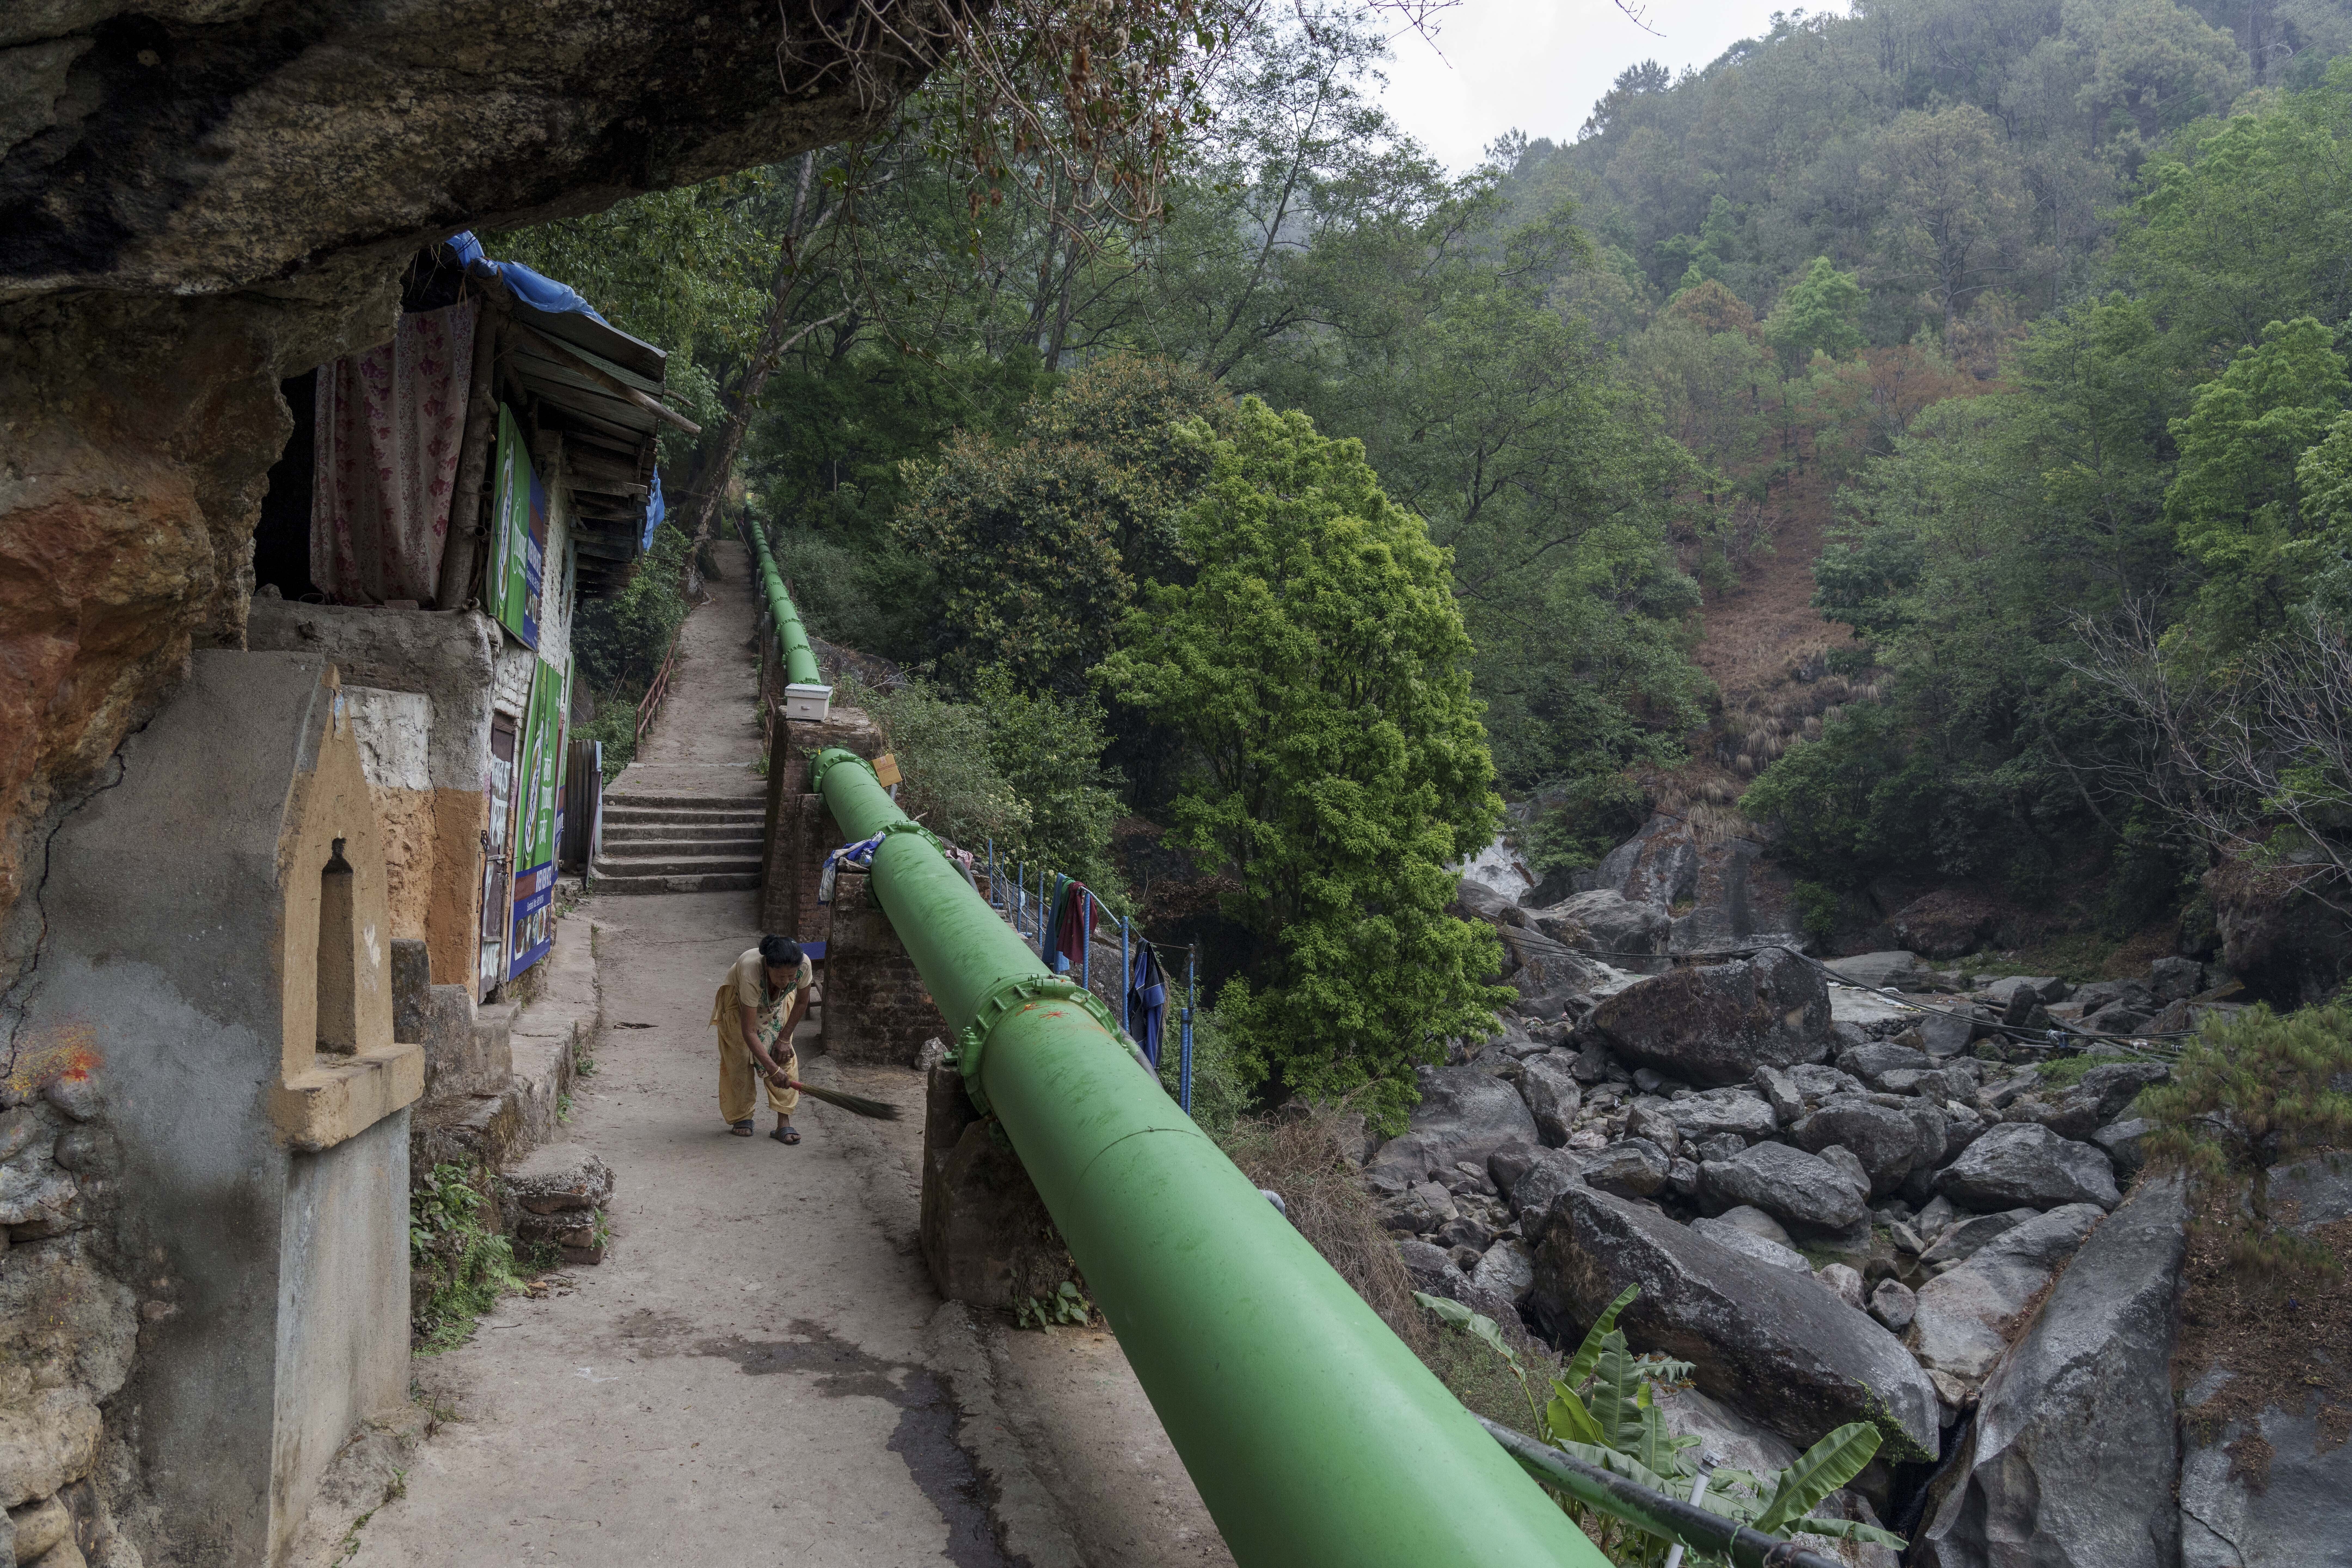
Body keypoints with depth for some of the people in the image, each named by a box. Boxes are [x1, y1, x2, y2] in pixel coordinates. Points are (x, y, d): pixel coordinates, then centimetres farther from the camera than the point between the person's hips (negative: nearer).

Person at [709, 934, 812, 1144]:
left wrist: (785, 1038, -12)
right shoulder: (751, 971, -46)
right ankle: (742, 1117, 13)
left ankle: (784, 1123, -9)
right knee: (741, 1058, -7)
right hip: (738, 999, -3)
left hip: (777, 1002, 3)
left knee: (784, 1056, -9)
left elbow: (802, 1003, -12)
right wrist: (773, 1069, -44)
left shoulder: (803, 964, -36)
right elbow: (749, 1032, -42)